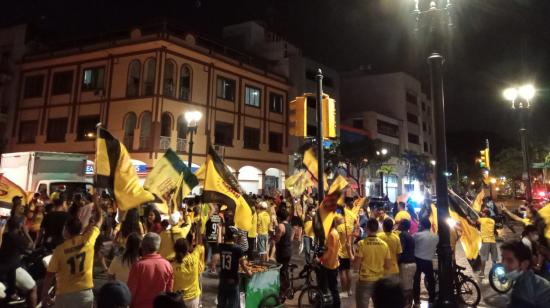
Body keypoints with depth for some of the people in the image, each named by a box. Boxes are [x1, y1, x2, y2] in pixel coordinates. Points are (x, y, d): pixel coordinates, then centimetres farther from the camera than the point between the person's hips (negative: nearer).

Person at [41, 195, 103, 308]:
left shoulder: (59, 250, -12)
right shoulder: (88, 239, -8)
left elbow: (49, 275, -6)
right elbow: (99, 220, 7)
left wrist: (44, 295, 7)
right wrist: (95, 201, 19)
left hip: (65, 295, -2)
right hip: (85, 293, 2)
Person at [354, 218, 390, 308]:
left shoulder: (362, 243, -14)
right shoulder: (384, 244, -2)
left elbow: (356, 265, -13)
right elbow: (387, 266, 3)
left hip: (364, 281, -4)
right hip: (379, 281, 4)